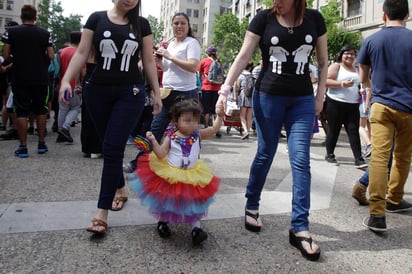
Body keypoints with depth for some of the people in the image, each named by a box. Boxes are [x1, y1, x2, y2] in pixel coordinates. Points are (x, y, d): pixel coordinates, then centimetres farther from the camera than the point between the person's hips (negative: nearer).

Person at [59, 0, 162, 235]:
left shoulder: (141, 24, 7)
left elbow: (149, 61, 9)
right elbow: (82, 53, 3)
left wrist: (157, 92, 6)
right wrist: (66, 79, -9)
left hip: (130, 93, -1)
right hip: (98, 91, 2)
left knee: (113, 149, -8)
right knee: (109, 146, 10)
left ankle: (102, 212, -5)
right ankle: (120, 188, 33)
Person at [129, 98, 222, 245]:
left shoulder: (198, 135, -3)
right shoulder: (170, 137, -10)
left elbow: (213, 129, -4)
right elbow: (161, 154, -12)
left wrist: (220, 116, -16)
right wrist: (153, 141, -26)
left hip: (192, 177, 2)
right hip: (170, 175, -1)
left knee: (194, 204, 3)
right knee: (166, 201, 13)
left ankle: (196, 228, 10)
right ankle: (162, 222, 37)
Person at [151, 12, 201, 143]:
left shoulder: (192, 42, -7)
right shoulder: (171, 44, 16)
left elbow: (193, 67, -22)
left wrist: (170, 56, -17)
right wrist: (159, 61, 5)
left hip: (185, 93, -8)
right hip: (167, 92, 8)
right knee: (156, 128, 12)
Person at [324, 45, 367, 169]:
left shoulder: (357, 70, 18)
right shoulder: (336, 66, 1)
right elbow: (326, 81, -12)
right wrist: (341, 84, -23)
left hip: (353, 105, 5)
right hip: (335, 103, -5)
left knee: (354, 131, -3)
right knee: (334, 130, 3)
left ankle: (359, 159, -5)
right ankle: (329, 155, 18)